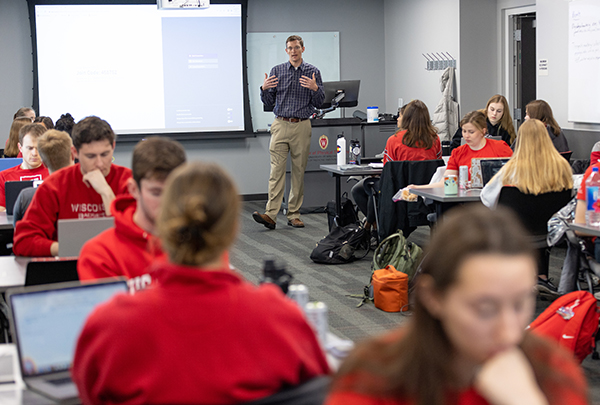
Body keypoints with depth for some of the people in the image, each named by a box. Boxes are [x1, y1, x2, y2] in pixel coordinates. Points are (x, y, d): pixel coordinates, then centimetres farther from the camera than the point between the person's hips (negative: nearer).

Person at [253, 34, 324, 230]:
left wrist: (315, 88, -14)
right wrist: (264, 89, -11)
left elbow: (319, 103, 4)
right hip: (281, 125, 0)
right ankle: (271, 214, -15)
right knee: (276, 170, -8)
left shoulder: (312, 72, 7)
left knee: (299, 171, 3)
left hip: (302, 126, 0)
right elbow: (269, 102, 9)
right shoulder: (277, 71, 8)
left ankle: (294, 214, 9)